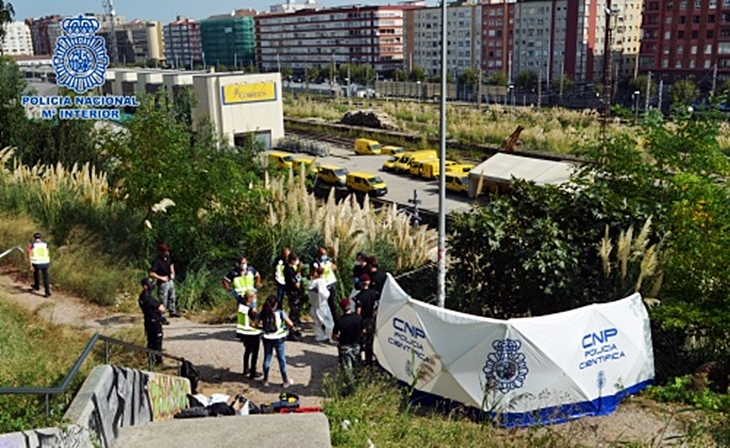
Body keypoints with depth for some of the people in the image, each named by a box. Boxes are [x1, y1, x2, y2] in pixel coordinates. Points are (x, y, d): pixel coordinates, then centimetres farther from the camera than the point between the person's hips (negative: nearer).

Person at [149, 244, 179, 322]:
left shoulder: (168, 258, -3)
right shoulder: (157, 261, -26)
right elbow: (151, 273, -30)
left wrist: (172, 273, 6)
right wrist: (161, 278, -26)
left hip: (170, 280, 8)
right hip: (162, 283, -8)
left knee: (172, 298, 23)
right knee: (163, 301, -1)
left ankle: (172, 312, 43)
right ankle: (162, 318, 8)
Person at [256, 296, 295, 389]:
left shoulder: (262, 314, -5)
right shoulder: (280, 313, -12)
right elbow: (291, 324, -16)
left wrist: (261, 325, 11)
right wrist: (287, 327, 5)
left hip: (267, 339, 2)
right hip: (279, 339, -2)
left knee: (267, 359, 16)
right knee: (282, 359, 11)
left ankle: (266, 380, 24)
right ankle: (286, 381, 20)